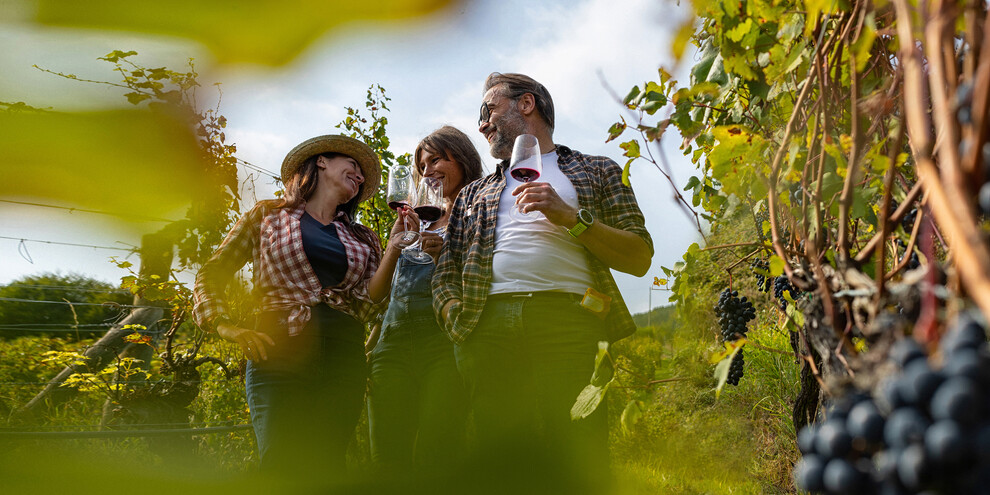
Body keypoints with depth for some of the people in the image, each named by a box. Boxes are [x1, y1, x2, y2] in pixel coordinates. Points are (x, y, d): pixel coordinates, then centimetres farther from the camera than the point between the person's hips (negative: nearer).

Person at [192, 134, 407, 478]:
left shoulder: (363, 240, 19)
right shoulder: (267, 216, 12)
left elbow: (366, 306, 4)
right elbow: (209, 276, 13)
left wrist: (395, 245, -3)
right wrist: (228, 327, -3)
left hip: (343, 359, 3)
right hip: (279, 349, -2)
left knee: (325, 469, -3)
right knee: (280, 466, -15)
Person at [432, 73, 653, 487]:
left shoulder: (596, 171, 19)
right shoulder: (474, 194, 29)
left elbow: (639, 258, 9)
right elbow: (446, 274, 21)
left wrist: (570, 216, -3)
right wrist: (457, 320, 1)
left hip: (566, 318, -2)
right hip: (487, 325, 3)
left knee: (580, 467, -12)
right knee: (502, 464, -5)